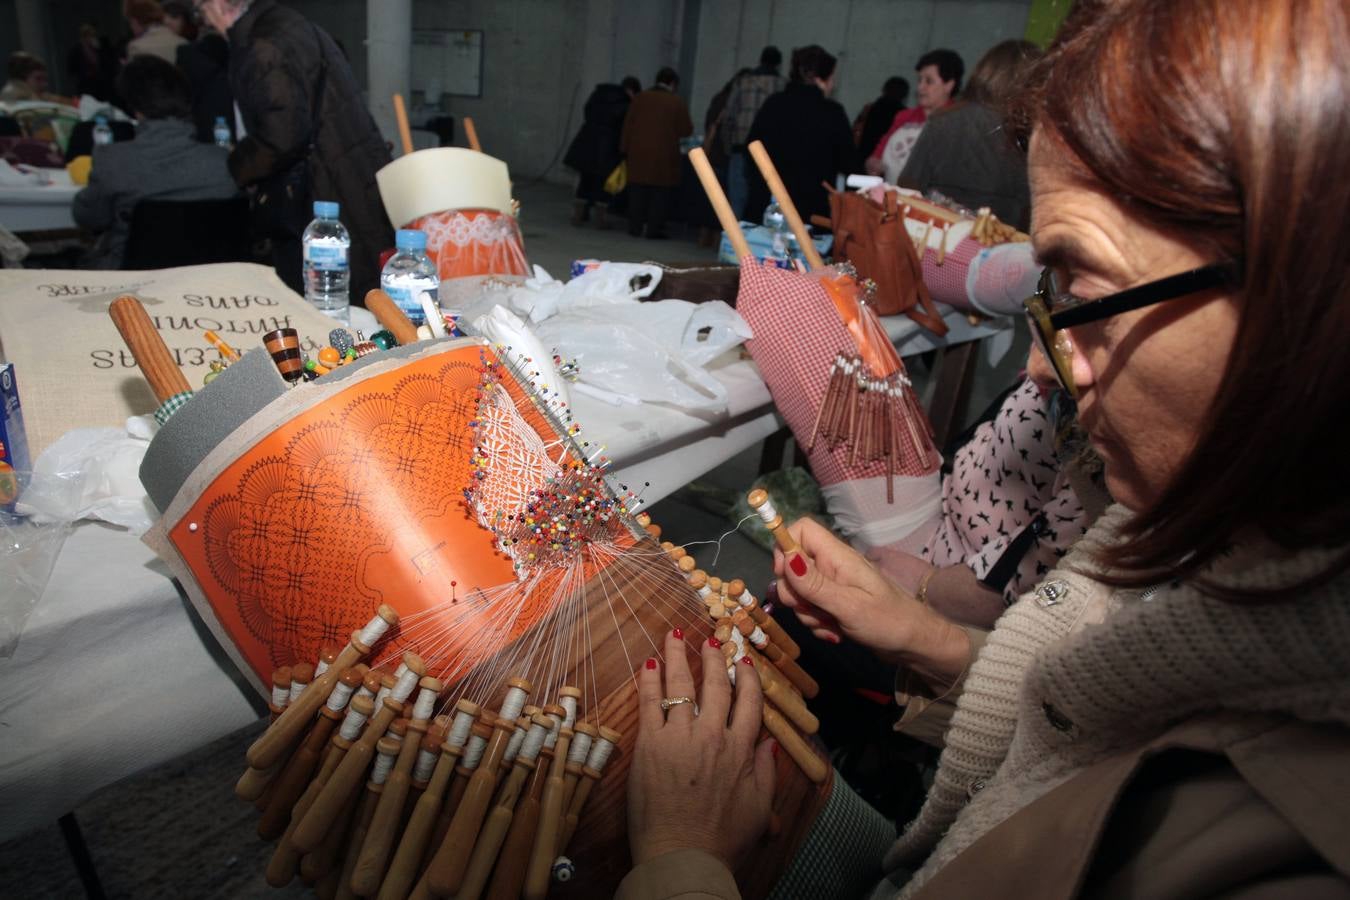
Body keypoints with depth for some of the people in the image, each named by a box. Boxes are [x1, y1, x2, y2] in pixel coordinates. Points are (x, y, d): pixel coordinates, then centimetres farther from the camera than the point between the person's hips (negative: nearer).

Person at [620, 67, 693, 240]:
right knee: (660, 193, 3)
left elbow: (628, 125, 6)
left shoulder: (640, 98, 6)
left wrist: (625, 149, 10)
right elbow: (686, 130, 1)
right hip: (663, 156, -3)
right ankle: (654, 229, 1)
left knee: (638, 192, 9)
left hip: (639, 153, 3)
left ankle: (635, 227, 11)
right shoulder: (677, 102, -2)